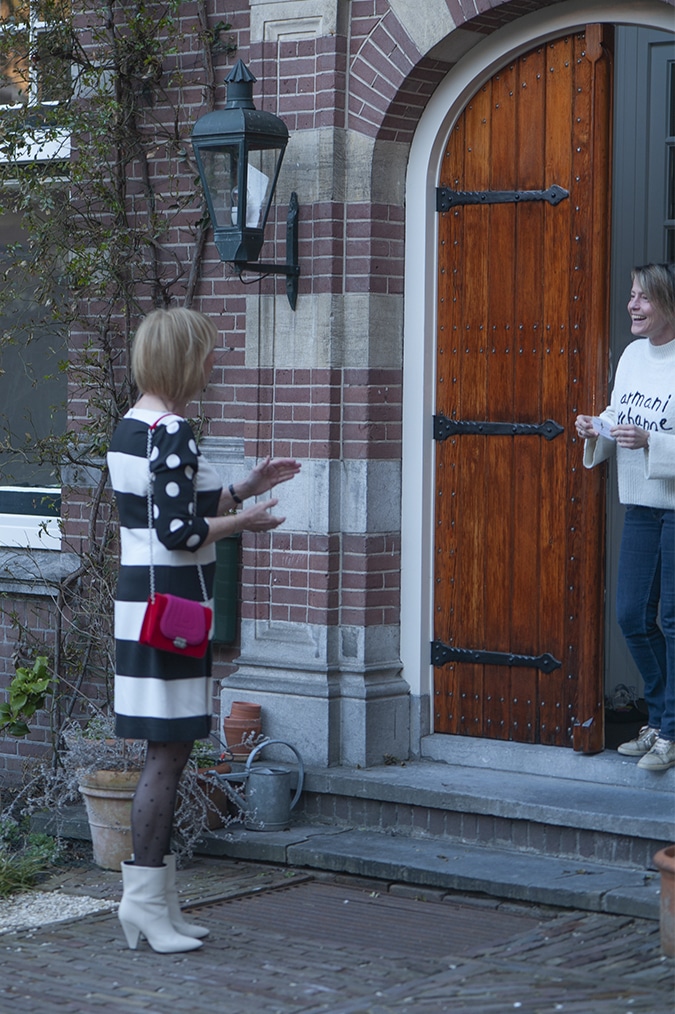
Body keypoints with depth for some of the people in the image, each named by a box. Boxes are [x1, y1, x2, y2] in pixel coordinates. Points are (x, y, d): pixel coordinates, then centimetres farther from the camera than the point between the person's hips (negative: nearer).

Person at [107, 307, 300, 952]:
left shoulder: (132, 426, 14)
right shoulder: (172, 431, -17)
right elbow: (181, 532, -21)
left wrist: (243, 489, 21)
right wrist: (244, 521, -6)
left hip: (140, 600, 10)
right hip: (170, 604, -10)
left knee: (165, 754, 13)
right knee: (167, 755, -6)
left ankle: (157, 902, 17)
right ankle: (146, 900, -2)